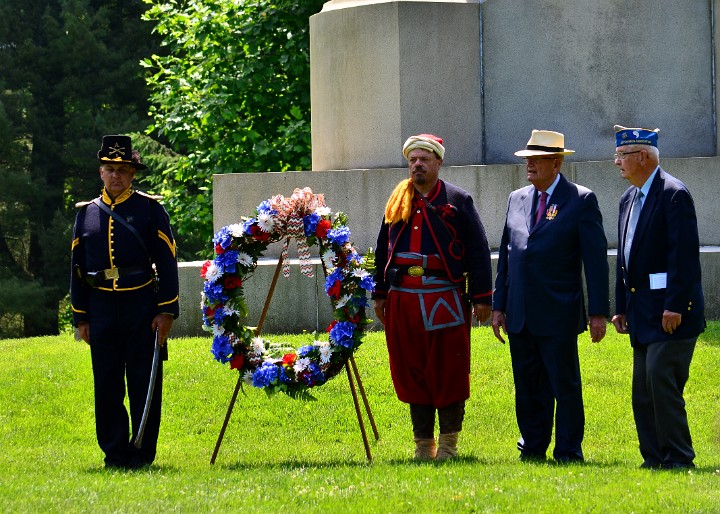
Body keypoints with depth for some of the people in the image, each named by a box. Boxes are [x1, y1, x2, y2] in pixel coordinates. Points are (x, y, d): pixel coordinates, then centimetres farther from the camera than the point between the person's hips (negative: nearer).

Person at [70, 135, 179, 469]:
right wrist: (80, 316, 8)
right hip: (101, 307, 3)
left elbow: (167, 262, 0)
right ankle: (114, 452, 11)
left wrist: (166, 312, -7)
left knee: (144, 384, -1)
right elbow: (77, 267, 13)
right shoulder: (87, 213, 10)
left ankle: (142, 452, 5)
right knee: (107, 385, 4)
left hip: (142, 306, -3)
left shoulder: (150, 209, 2)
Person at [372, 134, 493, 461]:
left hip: (444, 298, -4)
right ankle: (423, 443, 12)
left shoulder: (457, 200, 2)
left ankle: (448, 443, 6)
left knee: (448, 372, -2)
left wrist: (481, 297, -6)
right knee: (411, 372, 5)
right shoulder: (397, 201, 15)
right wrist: (379, 293, 18)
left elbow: (478, 250, -1)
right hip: (402, 297, 4)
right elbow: (383, 250, 22)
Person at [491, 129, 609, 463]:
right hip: (520, 317, 5)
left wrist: (599, 312, -9)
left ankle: (568, 453, 5)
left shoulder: (581, 200, -3)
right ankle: (532, 450, 18)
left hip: (558, 316, -5)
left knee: (565, 386, -1)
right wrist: (499, 305, 12)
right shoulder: (517, 199, 13)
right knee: (528, 387, 10)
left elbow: (596, 259, -5)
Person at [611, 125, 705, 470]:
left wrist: (675, 306, -22)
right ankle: (654, 458, 12)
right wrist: (621, 307, 16)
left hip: (670, 312, -9)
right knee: (643, 391, 8)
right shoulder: (629, 199, 16)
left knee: (661, 383, -13)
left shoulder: (673, 194, -12)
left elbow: (685, 254, -18)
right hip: (643, 312, 9)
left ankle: (677, 458, -8)